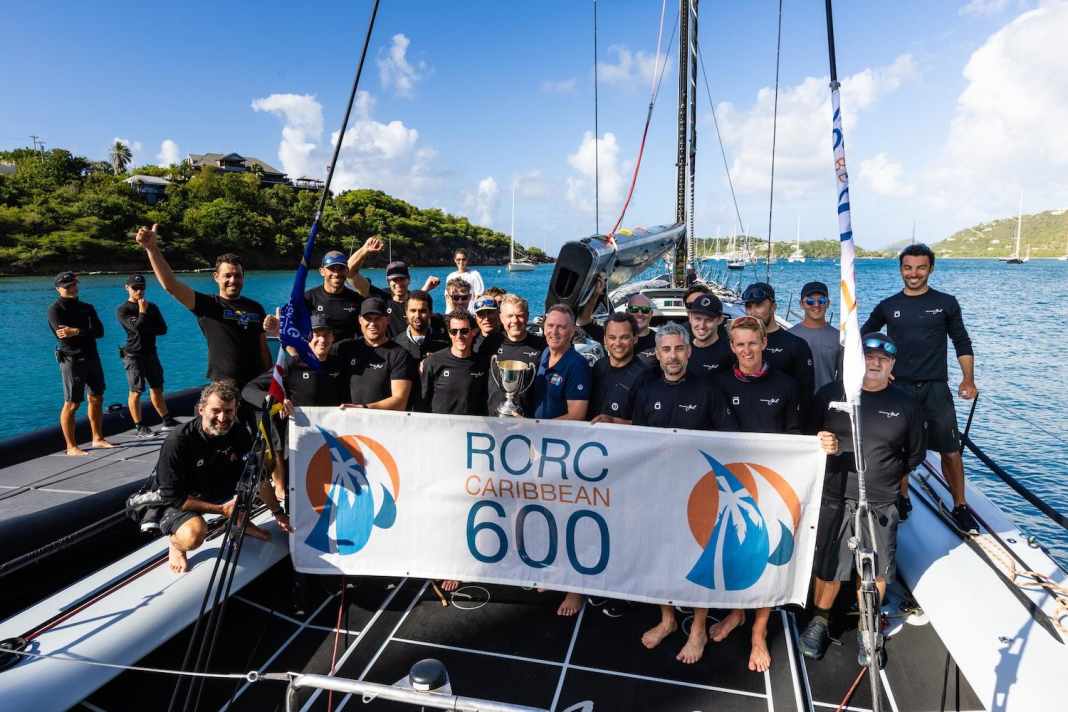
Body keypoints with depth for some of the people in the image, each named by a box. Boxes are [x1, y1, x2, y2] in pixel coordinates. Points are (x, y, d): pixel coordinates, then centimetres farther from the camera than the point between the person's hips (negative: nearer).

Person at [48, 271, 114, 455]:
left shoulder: (87, 308, 11)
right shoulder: (55, 309, -5)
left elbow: (99, 331, -4)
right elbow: (62, 335, -19)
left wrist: (75, 332, -16)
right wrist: (86, 331, -12)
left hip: (92, 357, 6)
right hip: (72, 360, -6)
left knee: (96, 399, 12)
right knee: (71, 404, -4)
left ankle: (98, 438, 24)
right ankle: (71, 447, 3)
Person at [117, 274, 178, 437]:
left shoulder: (152, 307, 9)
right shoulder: (123, 310, -6)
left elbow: (163, 329, 3)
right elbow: (136, 328, -21)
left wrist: (146, 329, -12)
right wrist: (142, 312, -10)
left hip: (151, 353, 5)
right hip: (134, 356, -5)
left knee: (157, 388, 12)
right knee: (136, 392, -2)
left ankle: (167, 421, 19)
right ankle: (139, 427, 5)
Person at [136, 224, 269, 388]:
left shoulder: (255, 308, 7)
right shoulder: (207, 305, -3)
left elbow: (263, 347, 10)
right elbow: (171, 285, -16)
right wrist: (152, 249, -26)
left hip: (256, 384, 3)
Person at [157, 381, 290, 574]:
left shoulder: (240, 435, -14)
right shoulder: (177, 442, -29)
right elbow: (173, 497, -24)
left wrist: (278, 513, 0)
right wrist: (222, 509, -22)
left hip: (219, 491, 6)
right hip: (179, 503, -5)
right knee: (194, 534, -36)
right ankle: (175, 544, 2)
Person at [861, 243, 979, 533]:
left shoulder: (946, 303, 4)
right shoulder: (887, 306, 5)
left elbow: (962, 343, 8)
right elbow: (863, 337, 16)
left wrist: (968, 379, -1)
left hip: (936, 389, 0)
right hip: (898, 388, 1)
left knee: (951, 451, -1)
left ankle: (960, 507, 16)